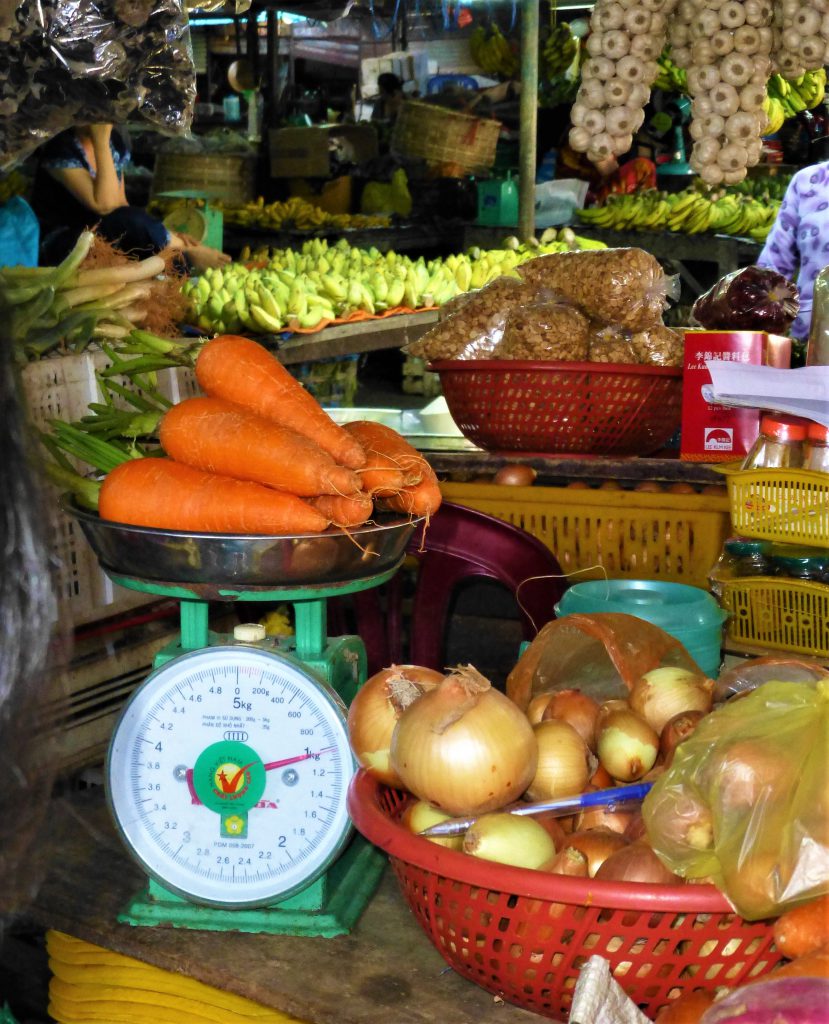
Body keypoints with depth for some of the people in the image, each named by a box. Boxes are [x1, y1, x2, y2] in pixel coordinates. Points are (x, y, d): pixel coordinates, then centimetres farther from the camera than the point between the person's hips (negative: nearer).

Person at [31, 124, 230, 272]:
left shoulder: (116, 141, 5)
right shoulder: (60, 147, -16)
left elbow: (120, 206, 7)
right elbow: (104, 205, -27)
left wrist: (165, 236, -9)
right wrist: (101, 141, -25)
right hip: (60, 243, -7)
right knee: (130, 221, -29)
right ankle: (188, 254, -12)